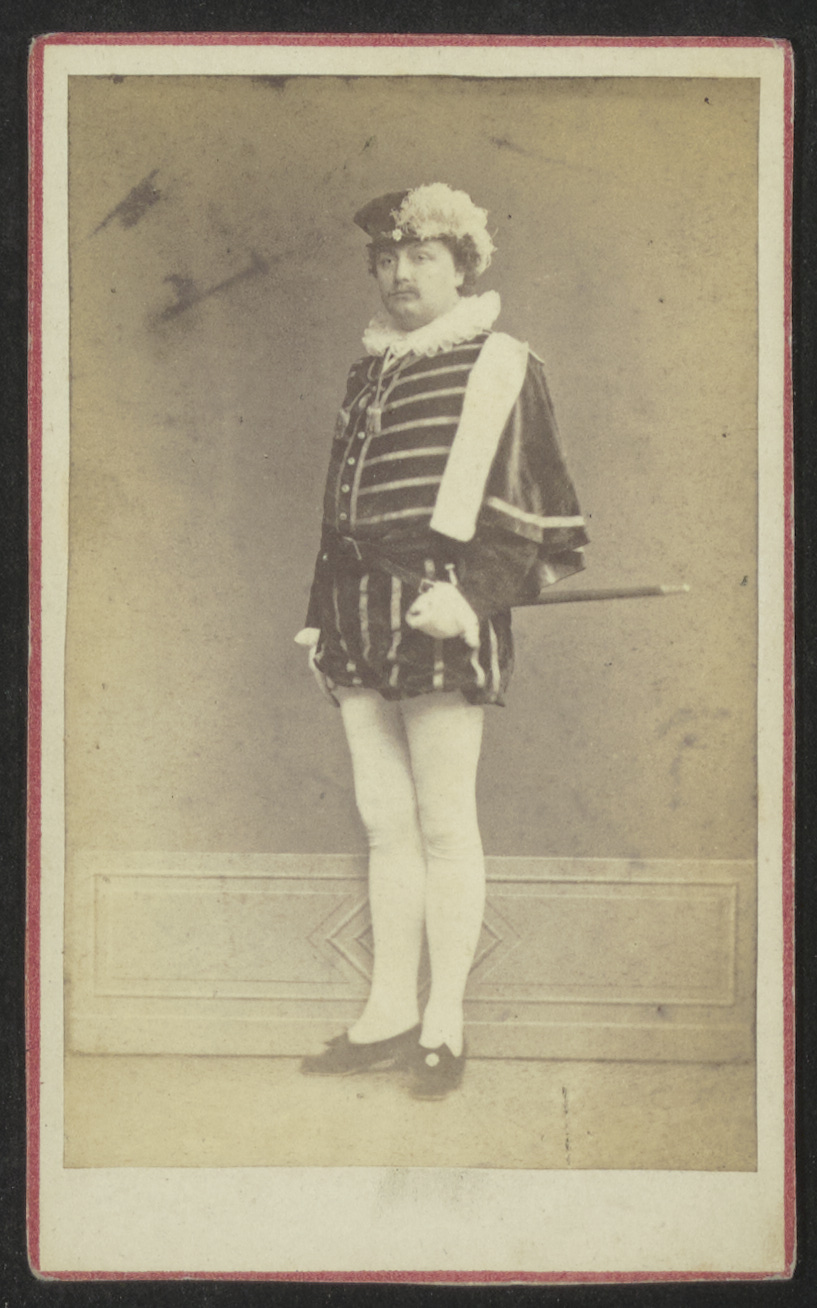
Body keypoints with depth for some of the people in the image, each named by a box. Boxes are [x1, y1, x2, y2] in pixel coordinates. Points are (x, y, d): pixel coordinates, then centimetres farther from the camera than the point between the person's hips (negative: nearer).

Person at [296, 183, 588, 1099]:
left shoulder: (499, 366, 0)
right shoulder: (368, 371, 19)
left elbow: (530, 506, -6)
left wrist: (470, 592, -18)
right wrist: (321, 614, 16)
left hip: (442, 610, -6)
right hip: (359, 612, 6)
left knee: (444, 824, -2)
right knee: (383, 820, 9)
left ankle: (444, 1025, 7)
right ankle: (389, 1015, 18)